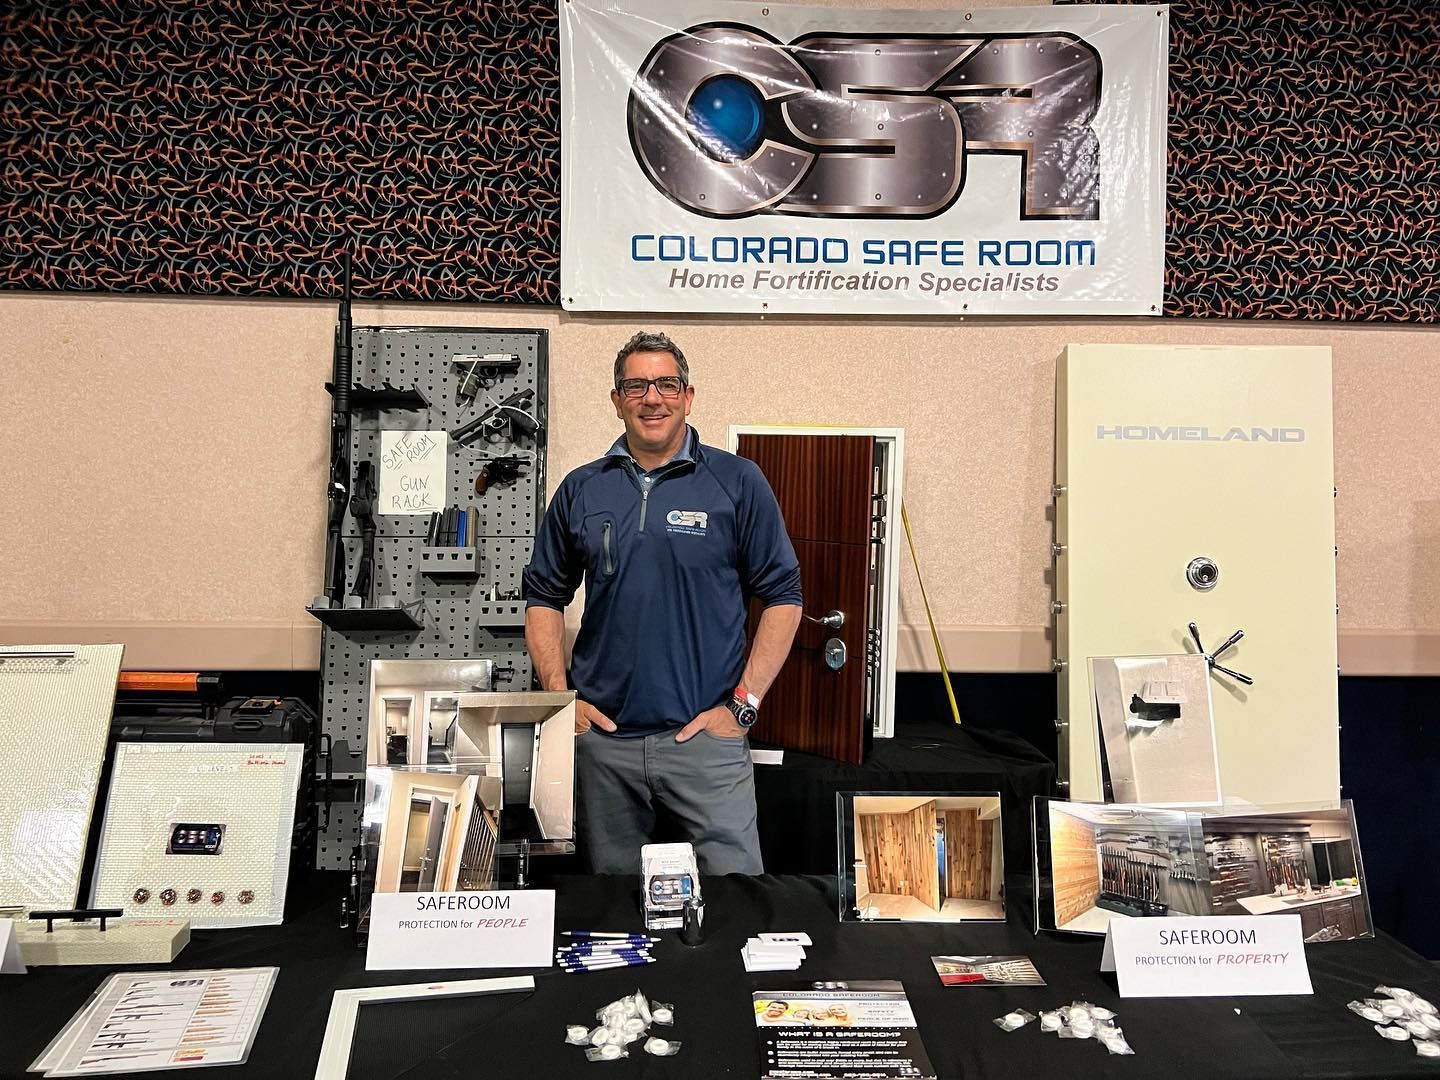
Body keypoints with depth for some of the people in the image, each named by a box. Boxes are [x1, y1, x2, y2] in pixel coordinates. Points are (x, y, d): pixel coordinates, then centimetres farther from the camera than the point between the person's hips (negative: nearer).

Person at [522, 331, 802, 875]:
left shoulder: (738, 482, -1)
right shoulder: (581, 490, 8)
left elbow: (782, 597, -1)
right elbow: (544, 597, 13)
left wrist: (744, 702, -8)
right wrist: (559, 696, 2)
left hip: (706, 734, -3)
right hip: (602, 734, 3)